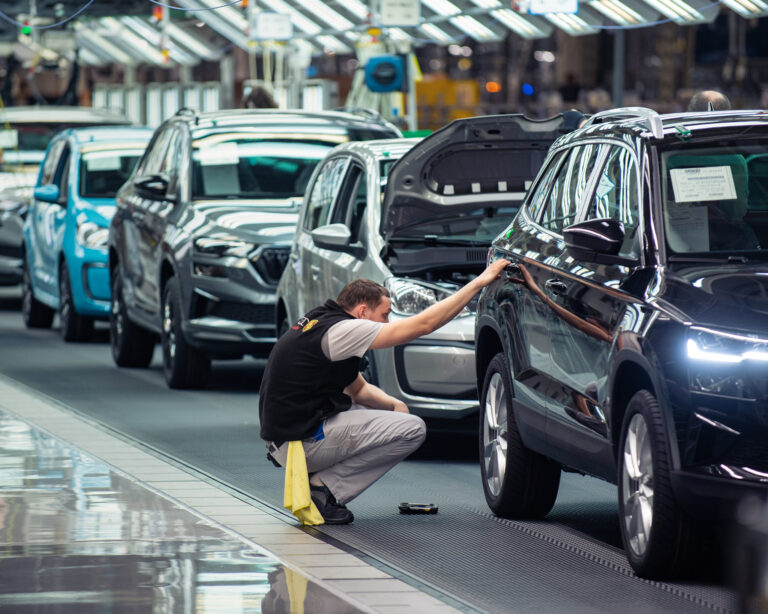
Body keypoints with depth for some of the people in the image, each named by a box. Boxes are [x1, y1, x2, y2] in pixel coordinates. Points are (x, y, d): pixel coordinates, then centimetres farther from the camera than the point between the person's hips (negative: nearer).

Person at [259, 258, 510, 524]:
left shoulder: (319, 325, 15)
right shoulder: (339, 330, -16)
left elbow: (358, 388, 25)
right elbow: (424, 323, -17)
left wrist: (394, 405, 5)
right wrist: (479, 282, -12)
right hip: (302, 441, -10)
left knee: (381, 410, 25)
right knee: (413, 429, -10)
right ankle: (324, 488, -7)